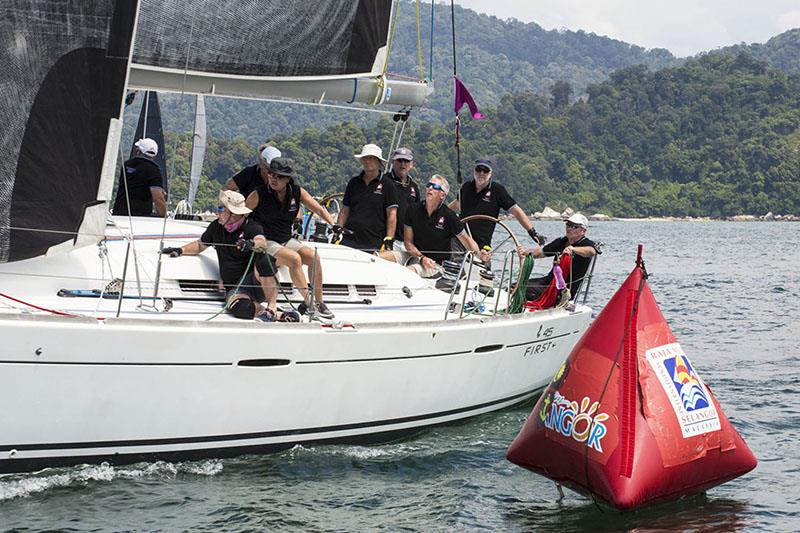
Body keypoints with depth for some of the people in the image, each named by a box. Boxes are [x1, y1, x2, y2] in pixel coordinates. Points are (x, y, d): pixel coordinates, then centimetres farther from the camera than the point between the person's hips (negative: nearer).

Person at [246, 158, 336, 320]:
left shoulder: (297, 192, -1)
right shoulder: (259, 195, -11)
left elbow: (319, 209, -2)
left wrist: (333, 224, -17)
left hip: (286, 241, 5)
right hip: (265, 242, -5)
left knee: (313, 257, -20)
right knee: (295, 259, -30)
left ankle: (319, 302, -11)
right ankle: (307, 303, -23)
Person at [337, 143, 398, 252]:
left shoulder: (386, 184, 4)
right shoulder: (353, 182, 17)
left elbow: (392, 214, -1)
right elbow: (344, 211, 19)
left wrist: (389, 240, -9)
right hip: (349, 241, 3)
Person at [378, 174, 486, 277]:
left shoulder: (449, 216, -7)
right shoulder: (413, 210, 1)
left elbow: (466, 240, 0)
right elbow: (408, 242, 2)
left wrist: (478, 254, -20)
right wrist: (421, 258, -15)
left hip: (437, 264, -4)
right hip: (414, 255, 4)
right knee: (378, 256, -17)